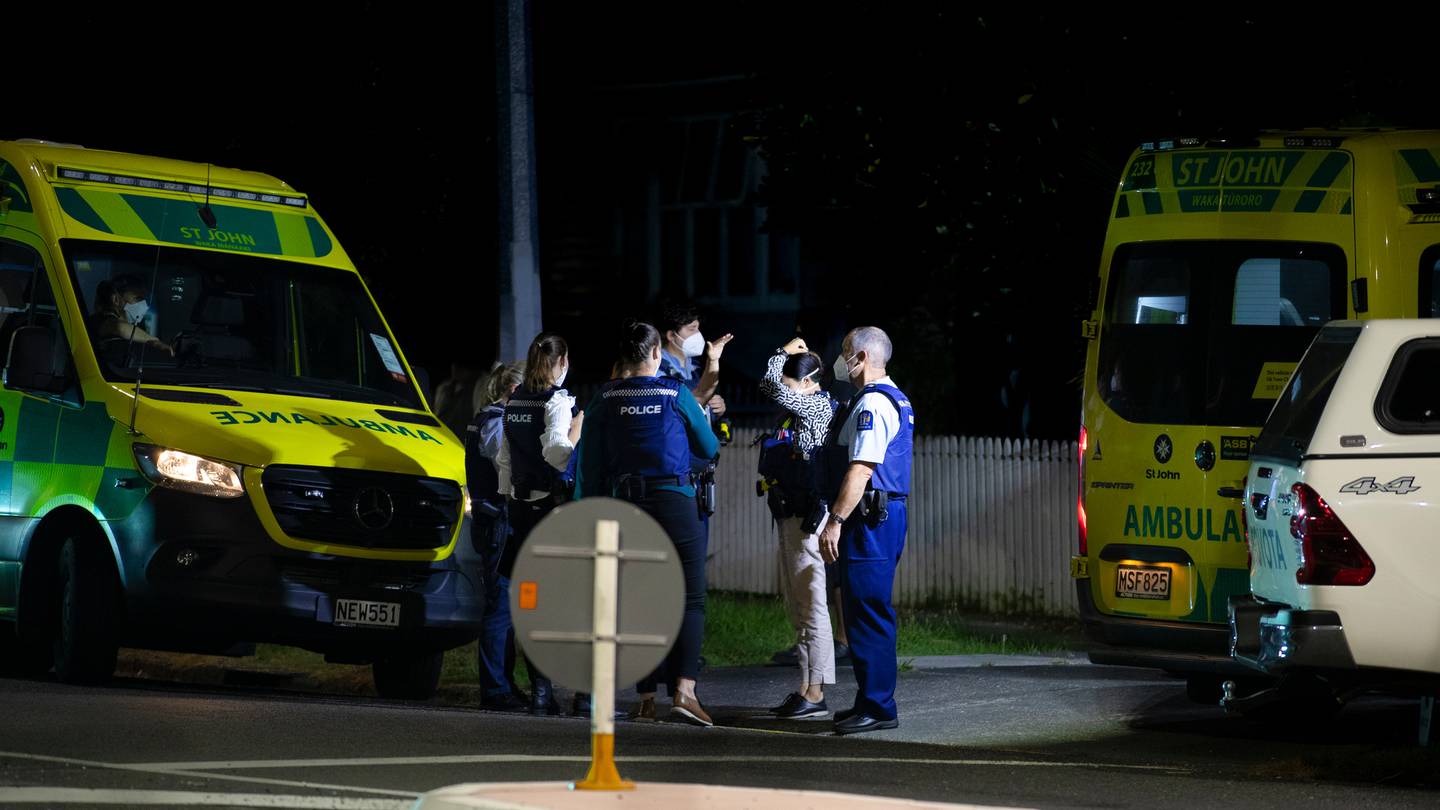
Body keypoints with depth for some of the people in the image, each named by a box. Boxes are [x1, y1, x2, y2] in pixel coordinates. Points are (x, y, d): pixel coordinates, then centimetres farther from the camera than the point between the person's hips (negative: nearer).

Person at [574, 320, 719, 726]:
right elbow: (709, 448, 10)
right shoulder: (676, 393, -1)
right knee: (689, 598, -2)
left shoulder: (605, 398, 4)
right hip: (675, 501, -3)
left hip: (627, 505, 3)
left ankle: (646, 698, 9)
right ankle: (683, 689, -19)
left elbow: (591, 461, 5)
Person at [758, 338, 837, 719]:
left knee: (811, 607, -10)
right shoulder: (800, 409, 15)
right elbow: (768, 387, 31)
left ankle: (815, 694, -11)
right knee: (796, 608, 13)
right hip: (790, 516, 11)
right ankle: (806, 688, 18)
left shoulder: (819, 408, -12)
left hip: (807, 518, -11)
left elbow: (775, 387, -19)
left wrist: (784, 354, -5)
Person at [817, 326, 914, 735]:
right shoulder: (893, 400, 20)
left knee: (868, 613, -10)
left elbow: (860, 470, -23)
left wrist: (836, 521, -24)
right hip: (883, 515, 11)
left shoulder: (872, 404, -14)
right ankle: (872, 701, 19)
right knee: (869, 613, 14)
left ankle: (877, 707, -10)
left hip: (869, 518, -11)